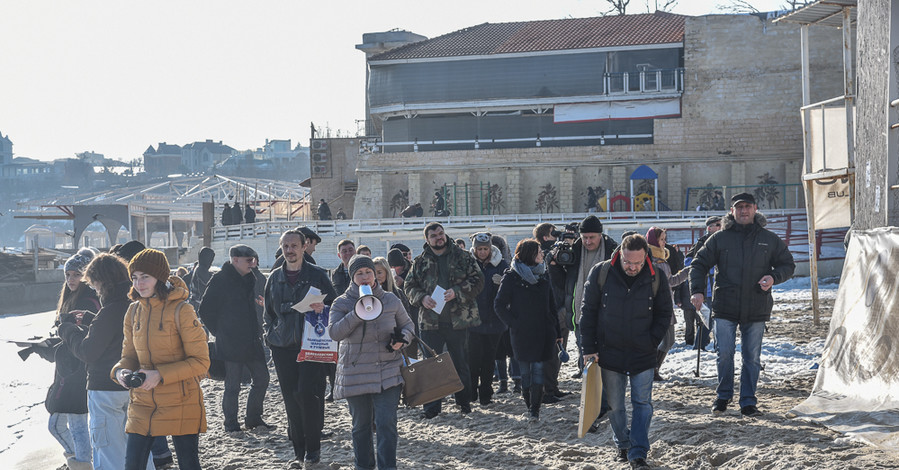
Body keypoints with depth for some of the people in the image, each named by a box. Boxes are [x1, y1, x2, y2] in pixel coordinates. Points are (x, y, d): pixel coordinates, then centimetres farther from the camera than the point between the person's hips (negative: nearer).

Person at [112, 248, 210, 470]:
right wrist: (121, 371, -9)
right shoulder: (134, 312, 6)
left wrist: (160, 375, -21)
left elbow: (200, 362, -12)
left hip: (180, 406, -5)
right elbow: (129, 356, 15)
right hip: (142, 405, 5)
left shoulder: (181, 311, -12)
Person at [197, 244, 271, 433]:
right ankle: (231, 424, 11)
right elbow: (205, 310, -8)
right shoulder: (220, 280, -10)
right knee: (233, 385, -1)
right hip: (230, 344, -7)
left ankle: (253, 418, 22)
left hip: (251, 340, 7)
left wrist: (256, 331, 13)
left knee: (262, 378, 8)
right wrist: (219, 332, -7)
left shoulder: (249, 278, 13)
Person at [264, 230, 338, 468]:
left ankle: (313, 448, 0)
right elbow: (269, 312, 22)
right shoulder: (275, 278, 13)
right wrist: (271, 334, 11)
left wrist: (322, 308, -15)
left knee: (308, 393, -13)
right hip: (283, 348, 4)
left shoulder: (317, 274, 4)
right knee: (291, 399, 3)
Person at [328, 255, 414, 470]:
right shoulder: (342, 303, 0)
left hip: (387, 374, 0)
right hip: (355, 376, 0)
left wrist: (402, 338, -5)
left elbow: (407, 324, 18)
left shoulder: (391, 300, 5)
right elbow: (334, 333, -15)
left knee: (386, 424, -9)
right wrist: (357, 313, -24)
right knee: (361, 426, 10)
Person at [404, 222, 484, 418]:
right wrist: (422, 298, -10)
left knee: (461, 363, 8)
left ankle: (464, 401, 22)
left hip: (458, 319, -1)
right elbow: (410, 287, 10)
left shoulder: (462, 257, 2)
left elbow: (477, 280, -2)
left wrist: (456, 292, -15)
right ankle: (432, 406, 9)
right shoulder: (420, 262, 8)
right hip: (430, 320, 1)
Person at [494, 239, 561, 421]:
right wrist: (514, 323, -11)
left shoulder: (542, 276, 10)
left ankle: (534, 409, -3)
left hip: (542, 333, 2)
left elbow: (551, 306, 14)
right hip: (522, 333, -2)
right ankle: (530, 405, 16)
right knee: (525, 371, 3)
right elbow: (499, 305, -2)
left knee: (538, 368, -4)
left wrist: (557, 332, 12)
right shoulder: (511, 277, -3)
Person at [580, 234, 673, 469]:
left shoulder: (656, 279, -7)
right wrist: (589, 348, -4)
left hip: (643, 354, 0)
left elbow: (665, 314, 5)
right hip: (609, 353, 0)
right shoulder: (600, 273, -8)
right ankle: (623, 445, 28)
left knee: (642, 403, -3)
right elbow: (588, 312, -1)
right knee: (613, 405, 9)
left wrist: (652, 342, -5)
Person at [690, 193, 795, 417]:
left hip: (756, 310, 1)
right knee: (724, 353, -2)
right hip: (725, 308, -1)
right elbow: (699, 264, 6)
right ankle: (723, 396, 19)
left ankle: (748, 402, 13)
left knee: (752, 357, 4)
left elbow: (788, 264, 14)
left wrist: (774, 277, -8)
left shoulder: (769, 239, 6)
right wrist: (697, 290, -10)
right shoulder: (719, 238, 3)